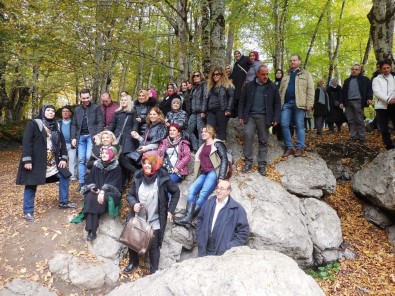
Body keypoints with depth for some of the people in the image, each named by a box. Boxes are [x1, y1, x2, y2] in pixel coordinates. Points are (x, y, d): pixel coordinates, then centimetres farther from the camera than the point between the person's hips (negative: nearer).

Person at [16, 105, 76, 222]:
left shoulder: (56, 126, 11)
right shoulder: (34, 124, -7)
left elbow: (62, 142, 13)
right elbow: (26, 142, -13)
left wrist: (64, 158, 3)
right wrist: (27, 160, -20)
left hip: (53, 161, 6)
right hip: (36, 161, -6)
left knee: (64, 176, 7)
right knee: (31, 185, 0)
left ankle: (63, 202, 21)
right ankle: (28, 211, 13)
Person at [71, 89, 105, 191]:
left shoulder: (96, 108, 4)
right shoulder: (77, 109, 17)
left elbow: (101, 122, -2)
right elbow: (74, 124, 17)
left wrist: (98, 134, -15)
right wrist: (73, 137, 7)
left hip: (91, 136, -4)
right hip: (81, 137, 4)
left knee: (89, 158, -14)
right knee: (81, 160, 3)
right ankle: (82, 182, 8)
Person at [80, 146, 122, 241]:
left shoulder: (116, 168, -3)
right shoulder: (96, 166, 10)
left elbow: (114, 184, -12)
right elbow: (89, 180, 8)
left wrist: (103, 191, -27)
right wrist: (93, 187, -14)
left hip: (110, 192, -4)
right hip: (95, 191, 4)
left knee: (96, 199, -33)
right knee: (89, 198, -30)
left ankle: (92, 231, -28)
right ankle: (90, 230, -33)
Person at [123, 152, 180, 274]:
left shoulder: (162, 178, -15)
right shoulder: (138, 177, -6)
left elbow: (176, 192, -2)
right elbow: (130, 195, 4)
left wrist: (170, 210, -6)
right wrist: (133, 204, -17)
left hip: (155, 221, -4)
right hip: (138, 218, 4)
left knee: (154, 246, 1)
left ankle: (154, 271, 20)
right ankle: (133, 262, 42)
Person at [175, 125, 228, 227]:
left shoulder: (217, 144, 7)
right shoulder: (203, 147, 28)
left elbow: (224, 159, -4)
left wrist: (221, 178, -16)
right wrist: (196, 177, 11)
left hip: (213, 172, -6)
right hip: (203, 174, 6)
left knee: (203, 194, -26)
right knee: (192, 189, -21)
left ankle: (189, 218, -31)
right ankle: (187, 217, -32)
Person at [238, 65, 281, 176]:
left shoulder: (273, 87, 6)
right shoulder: (249, 85, 7)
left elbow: (277, 104, 6)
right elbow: (242, 101, 9)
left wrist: (276, 118, -3)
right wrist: (241, 116, 1)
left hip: (264, 117, 0)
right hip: (250, 115, 0)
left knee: (263, 141, 3)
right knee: (248, 135, -17)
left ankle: (262, 165, 11)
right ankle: (248, 161, -5)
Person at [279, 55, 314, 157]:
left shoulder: (306, 74, 10)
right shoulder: (286, 76, 22)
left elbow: (310, 89, 1)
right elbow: (281, 91, 19)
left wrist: (309, 103, -10)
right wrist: (279, 103, 8)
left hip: (299, 103, -4)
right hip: (286, 103, 4)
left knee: (299, 125, -2)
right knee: (284, 125, -4)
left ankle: (300, 148, 3)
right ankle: (289, 147, 5)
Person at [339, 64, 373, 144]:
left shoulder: (364, 79, 9)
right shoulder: (347, 81, 22)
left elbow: (369, 89, 0)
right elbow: (343, 92, 21)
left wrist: (369, 98, -14)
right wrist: (342, 102, 12)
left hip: (358, 102, -5)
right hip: (348, 102, 5)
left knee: (359, 121, -5)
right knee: (351, 121, 3)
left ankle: (361, 138, -2)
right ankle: (354, 137, 6)